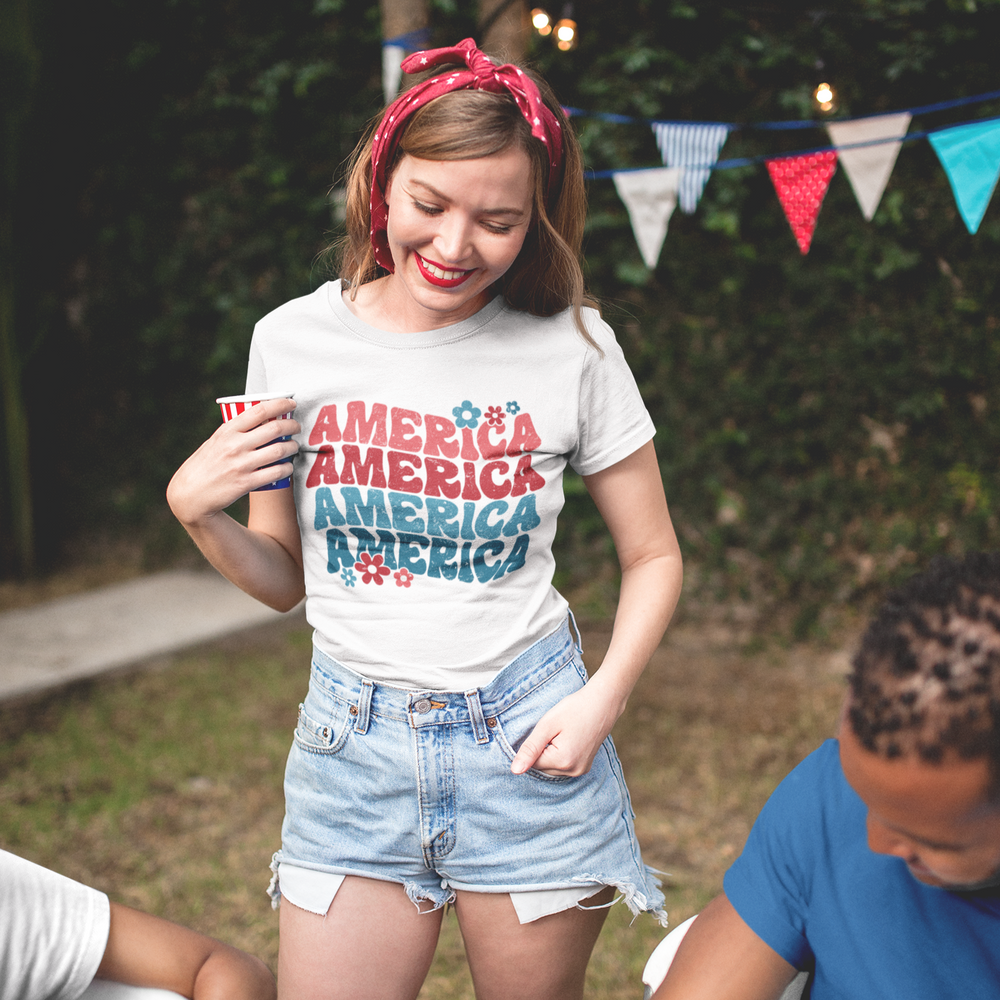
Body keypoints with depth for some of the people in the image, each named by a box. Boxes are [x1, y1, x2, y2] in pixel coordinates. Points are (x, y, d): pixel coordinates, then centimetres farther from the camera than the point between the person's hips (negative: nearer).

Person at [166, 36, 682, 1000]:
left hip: (525, 737, -1)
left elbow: (652, 557, 3)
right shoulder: (293, 341, -2)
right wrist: (196, 515, -12)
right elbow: (283, 580, 7)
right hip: (353, 739, 1)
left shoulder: (572, 349, -7)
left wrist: (602, 700, -11)